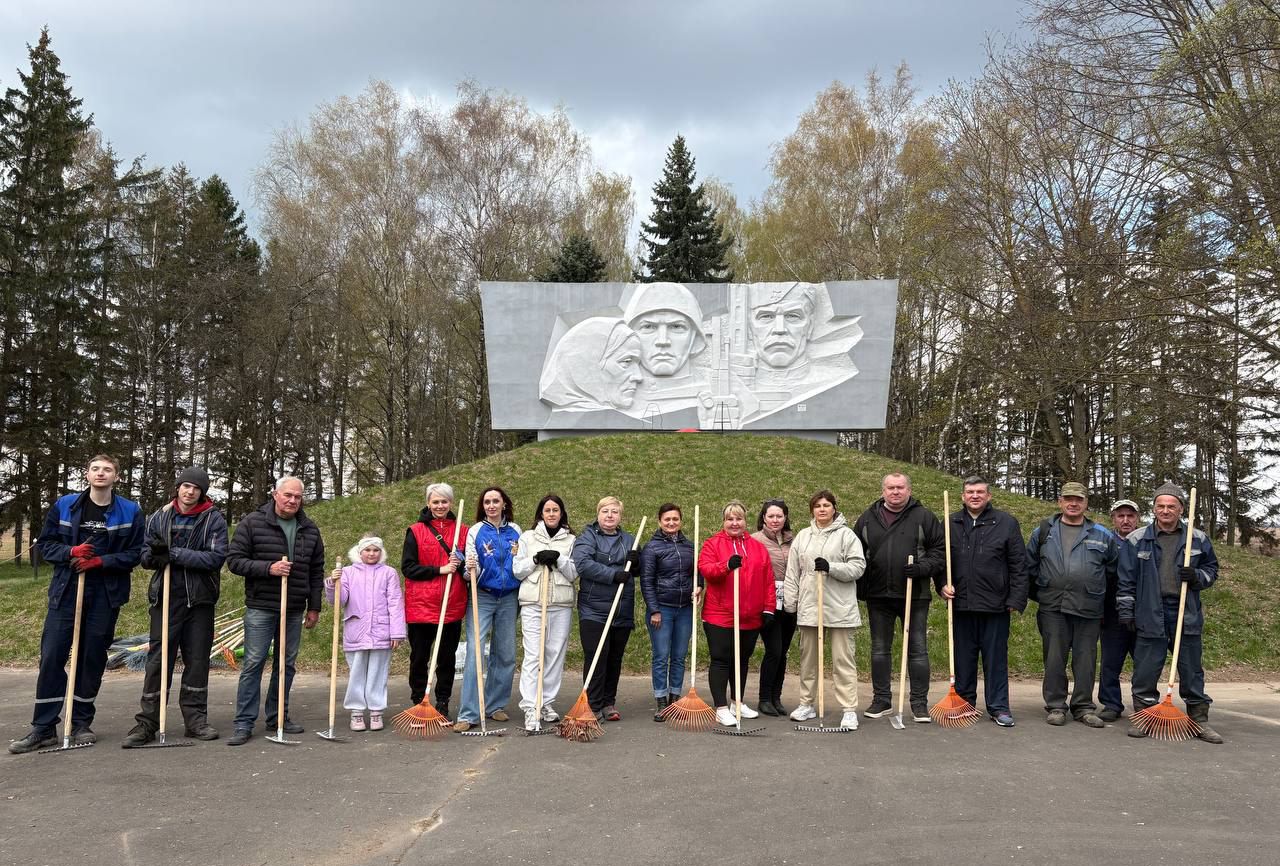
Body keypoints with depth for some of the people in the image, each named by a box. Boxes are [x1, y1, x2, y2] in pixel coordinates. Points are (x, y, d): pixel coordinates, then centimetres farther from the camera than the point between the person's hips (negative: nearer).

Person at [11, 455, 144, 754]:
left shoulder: (130, 511, 0)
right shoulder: (64, 505, 4)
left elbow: (135, 553, -1)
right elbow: (45, 543, 8)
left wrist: (101, 561, -15)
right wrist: (70, 552, -12)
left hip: (106, 595, -1)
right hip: (66, 591, 1)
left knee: (93, 658, 6)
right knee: (52, 656, -2)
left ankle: (81, 723, 19)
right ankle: (43, 728, 6)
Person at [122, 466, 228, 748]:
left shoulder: (213, 519, -2)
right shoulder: (159, 518, 8)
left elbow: (217, 557, -13)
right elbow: (145, 556, 8)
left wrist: (175, 554, -17)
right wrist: (155, 555, -16)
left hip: (200, 599, -1)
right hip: (166, 597, 1)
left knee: (197, 659, 6)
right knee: (158, 658, 0)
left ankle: (195, 718, 16)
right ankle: (147, 722, 6)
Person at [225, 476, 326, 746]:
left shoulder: (310, 530, 8)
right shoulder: (253, 522, -4)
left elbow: (316, 571, 13)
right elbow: (234, 560, -7)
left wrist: (314, 607, 10)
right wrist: (268, 568, -19)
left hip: (294, 611, 4)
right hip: (261, 607, -4)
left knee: (286, 664, 10)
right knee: (253, 664, -4)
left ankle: (278, 717, 21)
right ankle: (244, 724, 2)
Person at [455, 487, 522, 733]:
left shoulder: (515, 531, 7)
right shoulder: (475, 531, -1)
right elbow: (471, 571, -4)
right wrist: (471, 569, -25)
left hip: (508, 599, 3)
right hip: (482, 598, -3)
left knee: (506, 655, 8)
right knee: (475, 652, -11)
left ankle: (496, 705, 22)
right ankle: (468, 714, -11)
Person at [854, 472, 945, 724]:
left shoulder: (924, 517, 1)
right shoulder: (867, 519, 8)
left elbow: (940, 550, 0)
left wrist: (922, 567, -17)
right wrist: (859, 588, 4)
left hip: (915, 595, -2)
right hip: (878, 596, 3)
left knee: (918, 649, 3)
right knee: (880, 649, 10)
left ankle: (920, 702, 12)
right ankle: (881, 700, 20)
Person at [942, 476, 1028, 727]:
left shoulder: (1006, 522, 1)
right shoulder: (951, 523, 8)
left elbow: (1019, 564, 0)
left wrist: (1016, 600, -5)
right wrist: (943, 585, -1)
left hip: (995, 604, -2)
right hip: (961, 603, 2)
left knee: (996, 658, 5)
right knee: (963, 658, 10)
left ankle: (998, 707, 14)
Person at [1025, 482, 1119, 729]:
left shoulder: (1102, 535, 7)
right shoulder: (1043, 531, 8)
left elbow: (1113, 569, 17)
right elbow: (1030, 566, 14)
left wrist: (1099, 593, 17)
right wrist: (1038, 594, 14)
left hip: (1089, 609, 0)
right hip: (1052, 607, 0)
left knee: (1085, 659, 4)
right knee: (1054, 658, 1)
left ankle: (1083, 706, 15)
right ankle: (1055, 706, 10)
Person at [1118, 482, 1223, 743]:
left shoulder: (1198, 539, 7)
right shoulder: (1138, 540, 2)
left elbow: (1212, 570, 16)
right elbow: (1126, 579, 4)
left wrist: (1197, 577, -6)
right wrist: (1126, 612, 0)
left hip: (1187, 614, 1)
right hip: (1150, 615, -1)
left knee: (1192, 670, 8)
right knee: (1146, 670, 2)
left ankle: (1199, 719, 19)